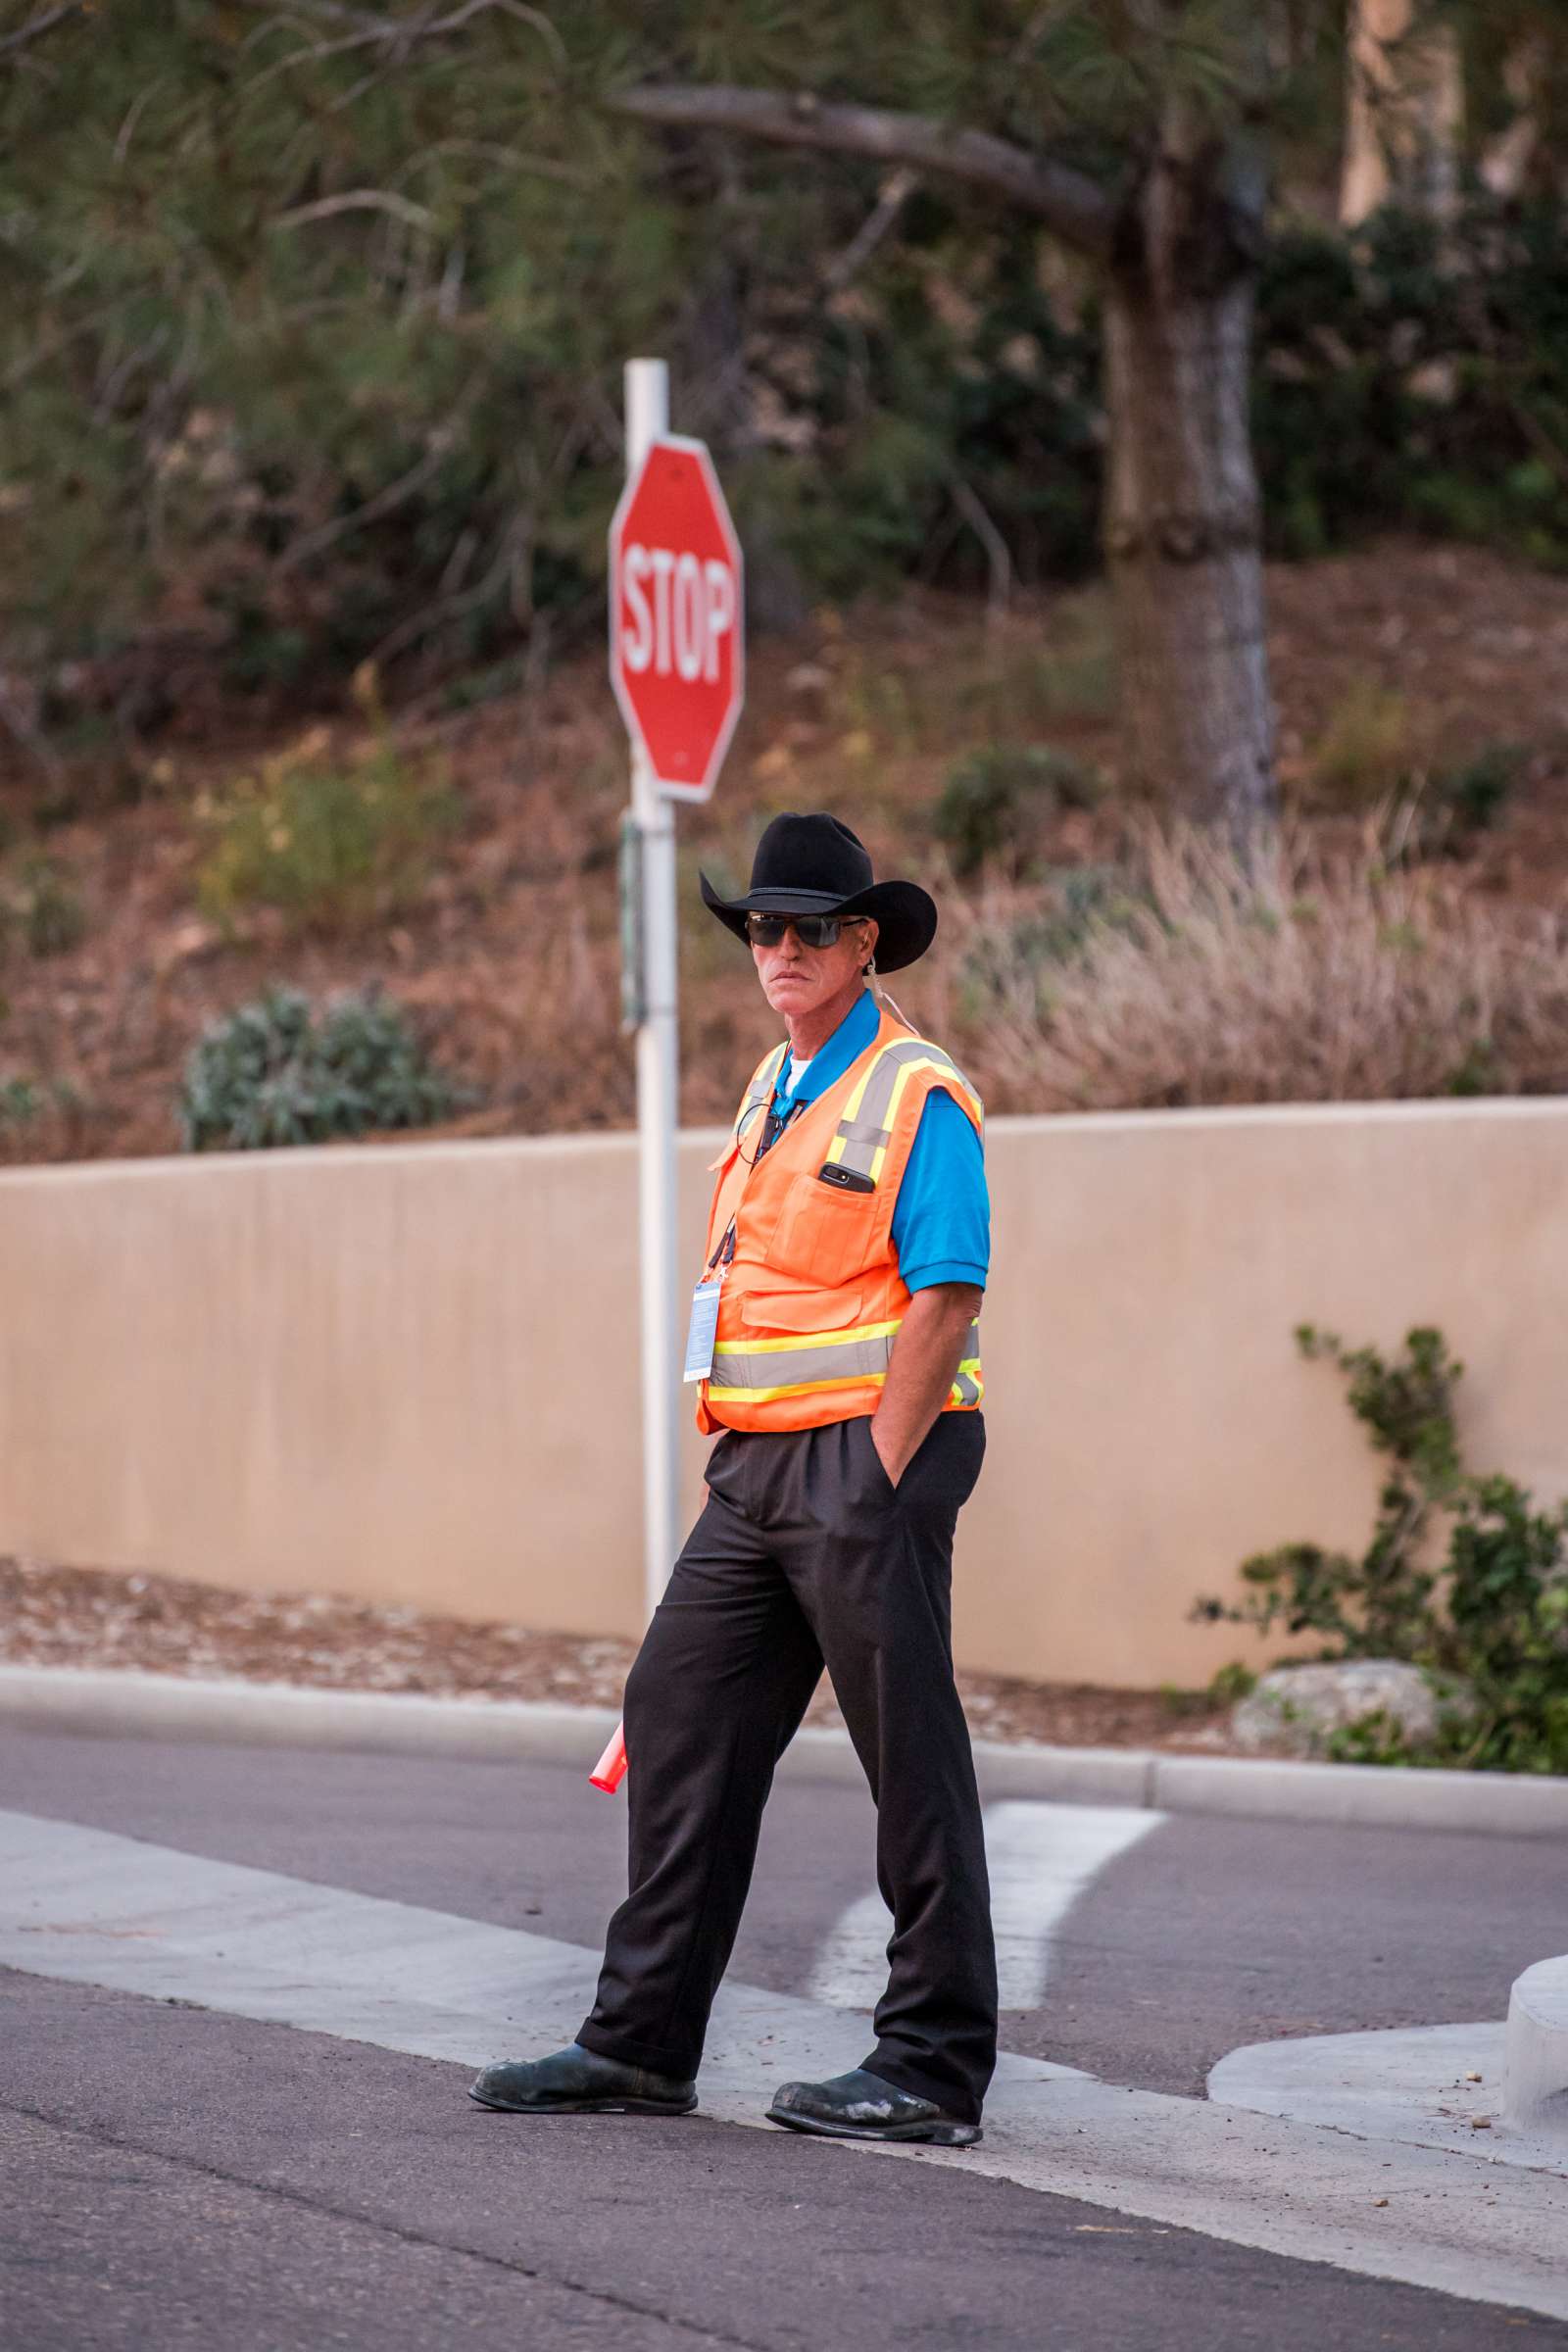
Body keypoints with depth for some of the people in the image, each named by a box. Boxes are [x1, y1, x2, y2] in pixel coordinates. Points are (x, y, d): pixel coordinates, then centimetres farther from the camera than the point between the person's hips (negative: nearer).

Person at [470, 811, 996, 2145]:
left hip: (869, 1452, -9)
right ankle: (643, 2045, 13)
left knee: (912, 1760, -4)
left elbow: (945, 1301, -15)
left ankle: (937, 2073, 0)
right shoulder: (774, 1091, 18)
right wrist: (743, 1468, 15)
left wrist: (874, 1486, -17)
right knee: (681, 1723, 7)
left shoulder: (916, 1095, -9)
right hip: (757, 1465, 9)